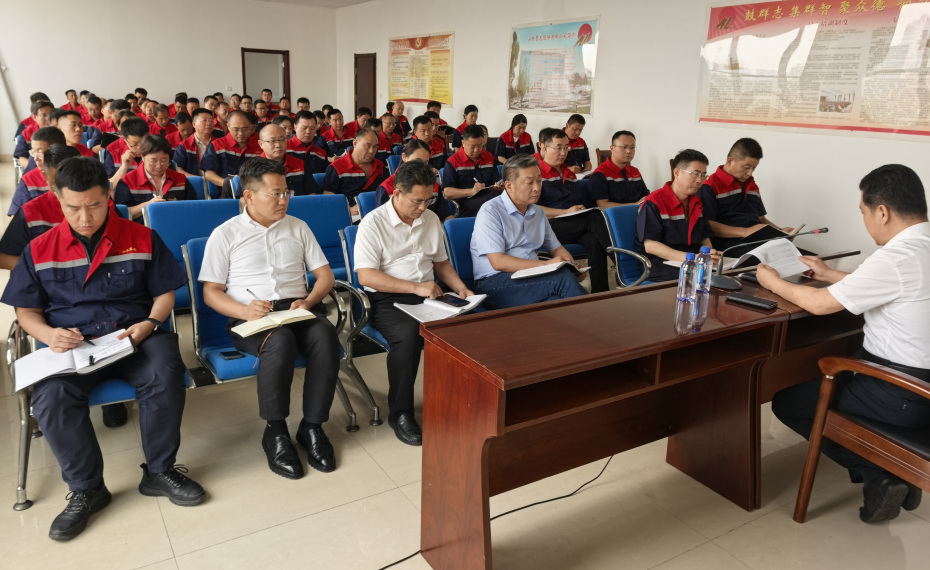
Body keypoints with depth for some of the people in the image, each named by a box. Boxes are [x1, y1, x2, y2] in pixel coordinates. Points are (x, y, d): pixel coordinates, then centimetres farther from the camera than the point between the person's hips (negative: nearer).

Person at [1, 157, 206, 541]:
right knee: (50, 396, -30)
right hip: (71, 344, 1)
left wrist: (150, 324, -11)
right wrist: (49, 334, -9)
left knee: (165, 374, -33)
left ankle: (159, 471, -10)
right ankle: (86, 488, -7)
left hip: (134, 334, -1)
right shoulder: (40, 250, 10)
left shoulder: (142, 239, 7)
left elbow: (164, 294, 9)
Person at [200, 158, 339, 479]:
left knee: (325, 335, -32)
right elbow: (211, 291, 5)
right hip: (250, 318, -2)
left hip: (297, 310, 3)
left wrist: (308, 301, -7)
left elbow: (325, 274, 15)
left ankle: (312, 426, -20)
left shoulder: (298, 227, 19)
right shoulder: (225, 235, 9)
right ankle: (275, 432, -20)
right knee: (280, 341, -37)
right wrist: (244, 311, -15)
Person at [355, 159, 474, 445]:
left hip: (428, 295, 5)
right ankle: (400, 414, -17)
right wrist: (415, 288, -19)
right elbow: (366, 275, -14)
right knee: (408, 333, -36)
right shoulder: (373, 223, -5)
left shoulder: (431, 219, 15)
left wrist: (460, 288, 5)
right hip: (387, 300, -5)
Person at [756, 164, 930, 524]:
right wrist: (830, 275, 22)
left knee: (787, 402, 4)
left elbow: (819, 304, -18)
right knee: (826, 376, 28)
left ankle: (879, 474, 3)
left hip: (900, 398, -9)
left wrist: (773, 282, -2)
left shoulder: (897, 258, -25)